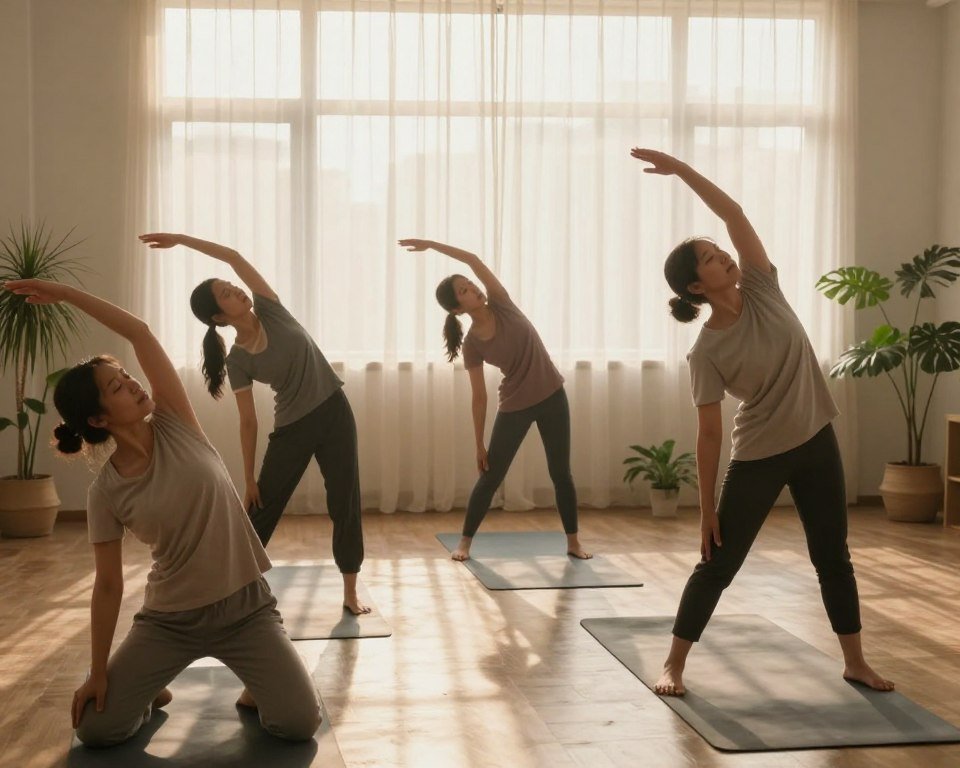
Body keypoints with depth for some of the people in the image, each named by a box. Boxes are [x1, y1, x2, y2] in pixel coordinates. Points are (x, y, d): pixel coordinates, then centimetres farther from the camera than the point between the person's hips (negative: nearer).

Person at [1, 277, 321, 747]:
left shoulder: (175, 427, -7)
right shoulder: (105, 493, -9)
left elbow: (140, 333, -14)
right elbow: (108, 585, -5)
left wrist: (65, 293, -11)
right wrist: (98, 672, -6)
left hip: (245, 607, 0)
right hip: (170, 619, 1)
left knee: (299, 725, -15)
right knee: (93, 729, -7)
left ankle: (256, 686, 18)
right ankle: (151, 690, 23)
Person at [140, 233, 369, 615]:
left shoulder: (270, 310, -7)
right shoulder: (238, 361, -11)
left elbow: (234, 257, -11)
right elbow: (248, 422, -7)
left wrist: (181, 238, -8)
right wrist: (249, 479, -5)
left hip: (334, 413, 1)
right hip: (292, 429, -1)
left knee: (345, 504, 3)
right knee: (260, 510, 4)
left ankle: (350, 592, 13)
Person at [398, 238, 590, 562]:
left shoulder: (502, 305, -9)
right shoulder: (472, 344, -11)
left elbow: (474, 261, -20)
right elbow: (479, 397, -7)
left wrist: (431, 244, -18)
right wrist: (479, 445, -5)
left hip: (552, 396, 1)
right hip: (515, 407, -1)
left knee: (560, 473, 6)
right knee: (490, 477, 3)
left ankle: (573, 542, 16)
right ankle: (465, 541, 15)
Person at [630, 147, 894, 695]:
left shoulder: (761, 290, -5)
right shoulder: (707, 352, -15)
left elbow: (735, 214, -14)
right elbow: (710, 434, -13)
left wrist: (682, 169, -17)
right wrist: (707, 509, -11)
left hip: (816, 442, 4)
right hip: (758, 458, -4)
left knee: (833, 557, 13)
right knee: (719, 563, 1)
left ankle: (856, 662, 26)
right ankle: (674, 664, 13)